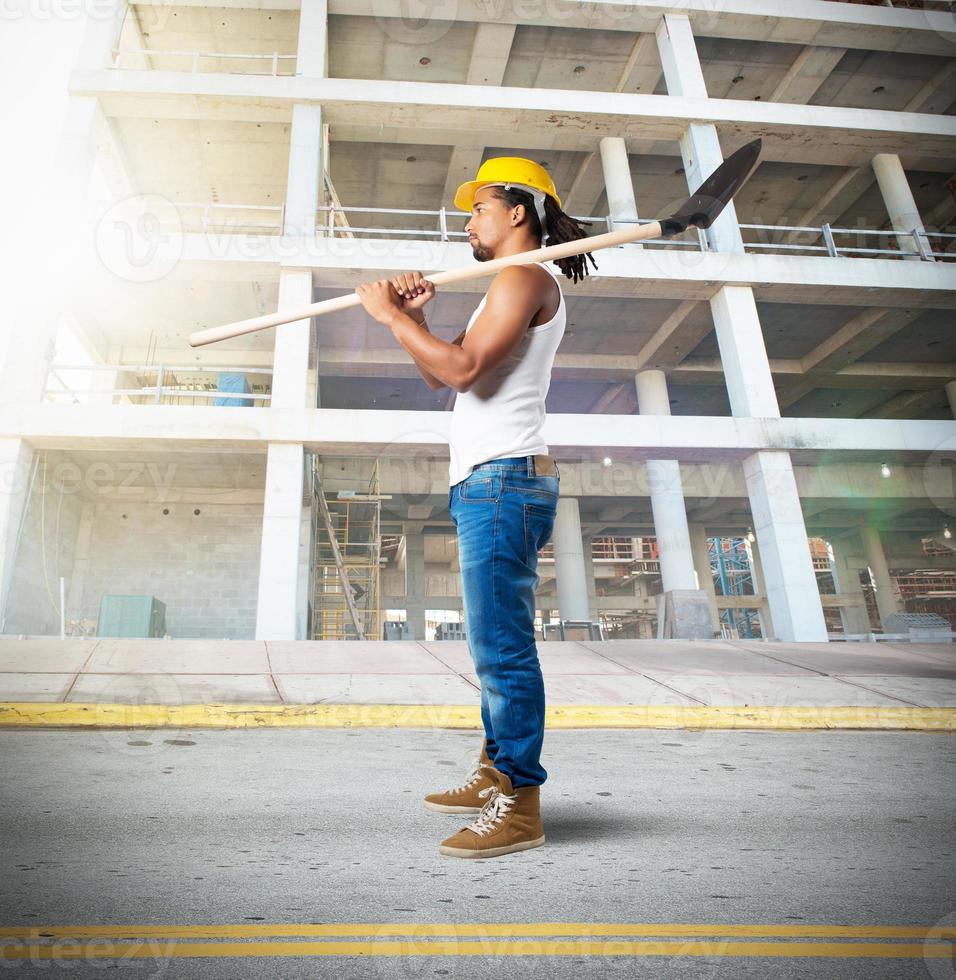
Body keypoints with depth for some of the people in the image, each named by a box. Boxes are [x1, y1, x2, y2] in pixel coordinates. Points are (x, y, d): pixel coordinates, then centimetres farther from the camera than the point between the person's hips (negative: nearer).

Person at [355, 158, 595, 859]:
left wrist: (391, 316, -7)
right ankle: (495, 773, 25)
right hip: (487, 486, 11)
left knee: (503, 646, -10)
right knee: (495, 645, 13)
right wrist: (413, 317, 12)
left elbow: (464, 368, -18)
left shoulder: (526, 278, -4)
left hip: (502, 482, -11)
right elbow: (437, 375, 26)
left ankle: (520, 804, 0)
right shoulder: (511, 288, 28)